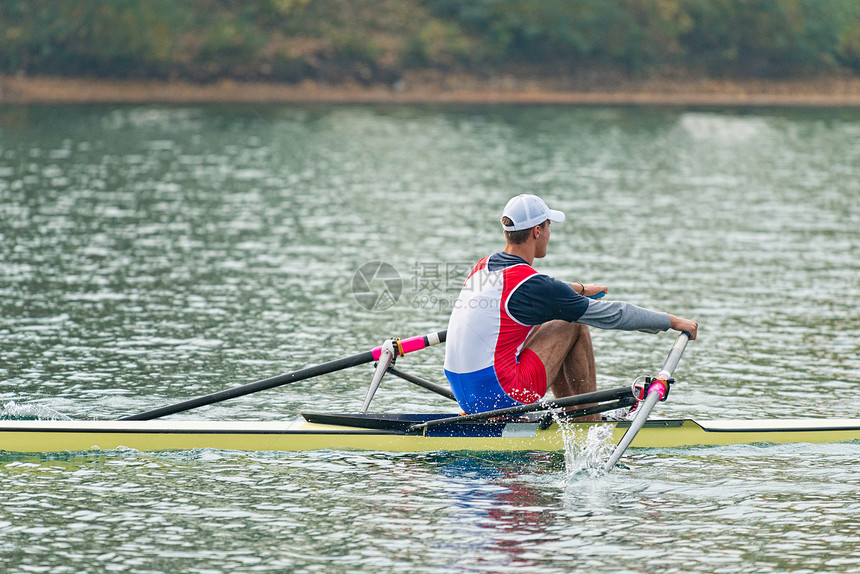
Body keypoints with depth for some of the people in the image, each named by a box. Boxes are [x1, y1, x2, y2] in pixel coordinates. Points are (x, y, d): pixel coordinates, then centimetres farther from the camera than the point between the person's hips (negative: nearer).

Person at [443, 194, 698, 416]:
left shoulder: (484, 266, 10)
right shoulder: (532, 285, -13)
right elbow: (612, 314, -5)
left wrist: (580, 289, 49)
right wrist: (673, 321, 6)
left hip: (463, 395, 8)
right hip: (500, 398, -8)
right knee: (575, 325, 3)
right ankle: (591, 421, 13)